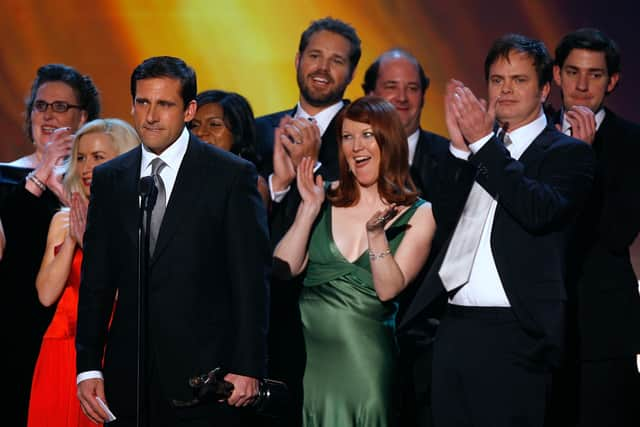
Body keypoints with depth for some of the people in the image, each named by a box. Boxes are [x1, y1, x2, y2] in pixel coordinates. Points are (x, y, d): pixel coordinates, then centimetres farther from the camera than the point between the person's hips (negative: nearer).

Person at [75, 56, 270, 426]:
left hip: (204, 378, -3)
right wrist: (88, 366, 3)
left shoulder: (233, 176, -2)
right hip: (128, 379, 4)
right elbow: (96, 281, 11)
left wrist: (248, 368, -10)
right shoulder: (109, 179, 11)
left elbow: (252, 281, -4)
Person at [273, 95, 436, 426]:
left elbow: (388, 289, -11)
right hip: (307, 341, 2)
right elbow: (284, 269, -4)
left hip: (364, 352, -2)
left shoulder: (418, 215, -1)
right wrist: (310, 209, -11)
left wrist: (376, 234, -23)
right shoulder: (325, 197, 5)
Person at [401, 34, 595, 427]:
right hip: (454, 325, 6)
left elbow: (539, 211, -17)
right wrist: (460, 145, -3)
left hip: (513, 333, -6)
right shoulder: (475, 151, 19)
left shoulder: (568, 153, 2)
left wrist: (484, 142, -15)